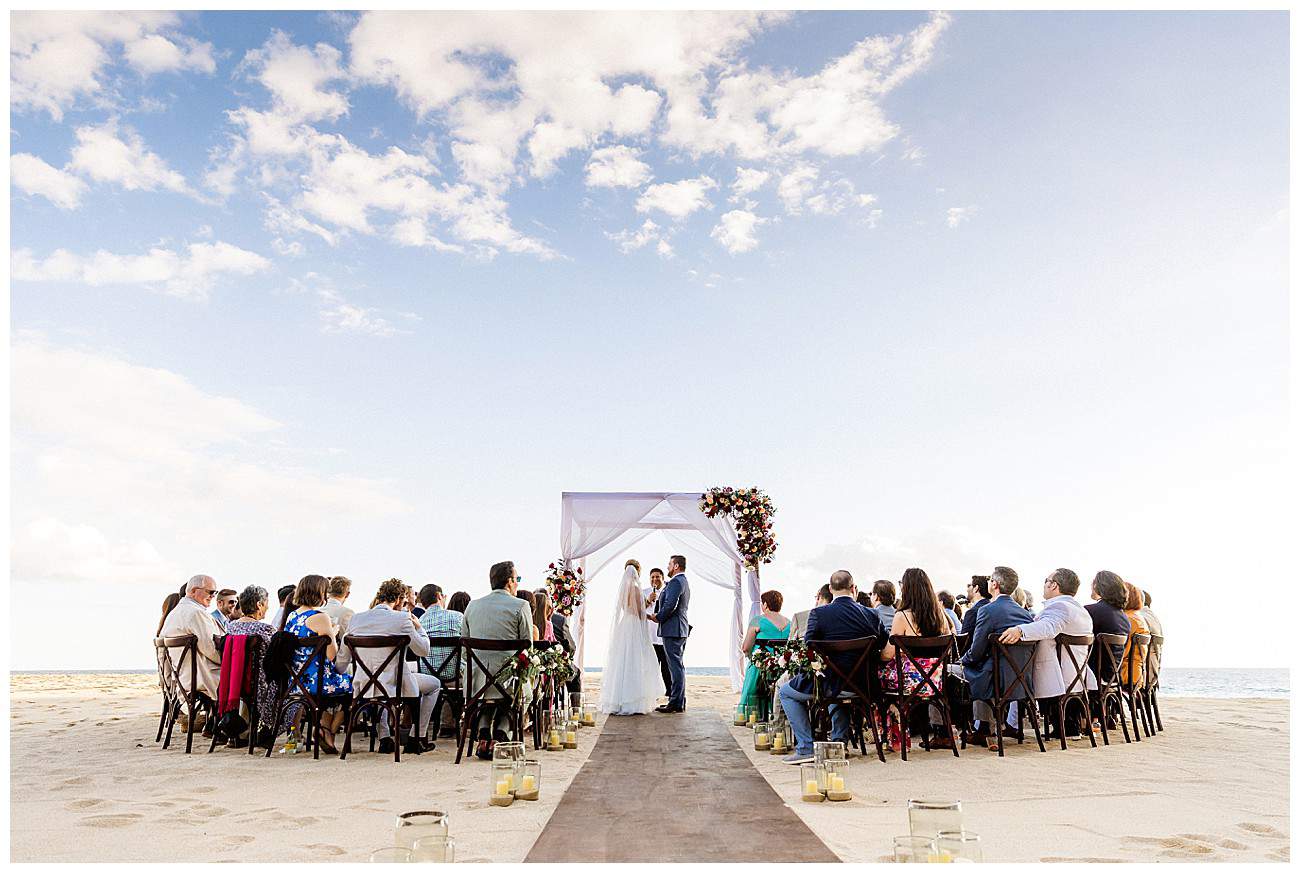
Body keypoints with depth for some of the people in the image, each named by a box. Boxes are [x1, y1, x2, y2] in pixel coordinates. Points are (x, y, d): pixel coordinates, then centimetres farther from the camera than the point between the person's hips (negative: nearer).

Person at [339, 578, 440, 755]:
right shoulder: (401, 619, -13)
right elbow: (423, 650, -4)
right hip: (394, 686, -5)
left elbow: (342, 660, 9)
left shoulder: (356, 618, 2)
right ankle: (416, 739, 20)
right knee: (434, 684, 21)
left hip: (364, 688, 5)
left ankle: (384, 738, 32)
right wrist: (418, 627, 11)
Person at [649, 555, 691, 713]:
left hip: (672, 629, -11)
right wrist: (659, 615, 13)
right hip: (681, 630, 11)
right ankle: (679, 702, 19)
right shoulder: (684, 581, 19)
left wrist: (658, 617, -9)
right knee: (678, 666, 13)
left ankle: (676, 703, -6)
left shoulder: (675, 582, -14)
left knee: (675, 666, -8)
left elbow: (670, 605, -24)